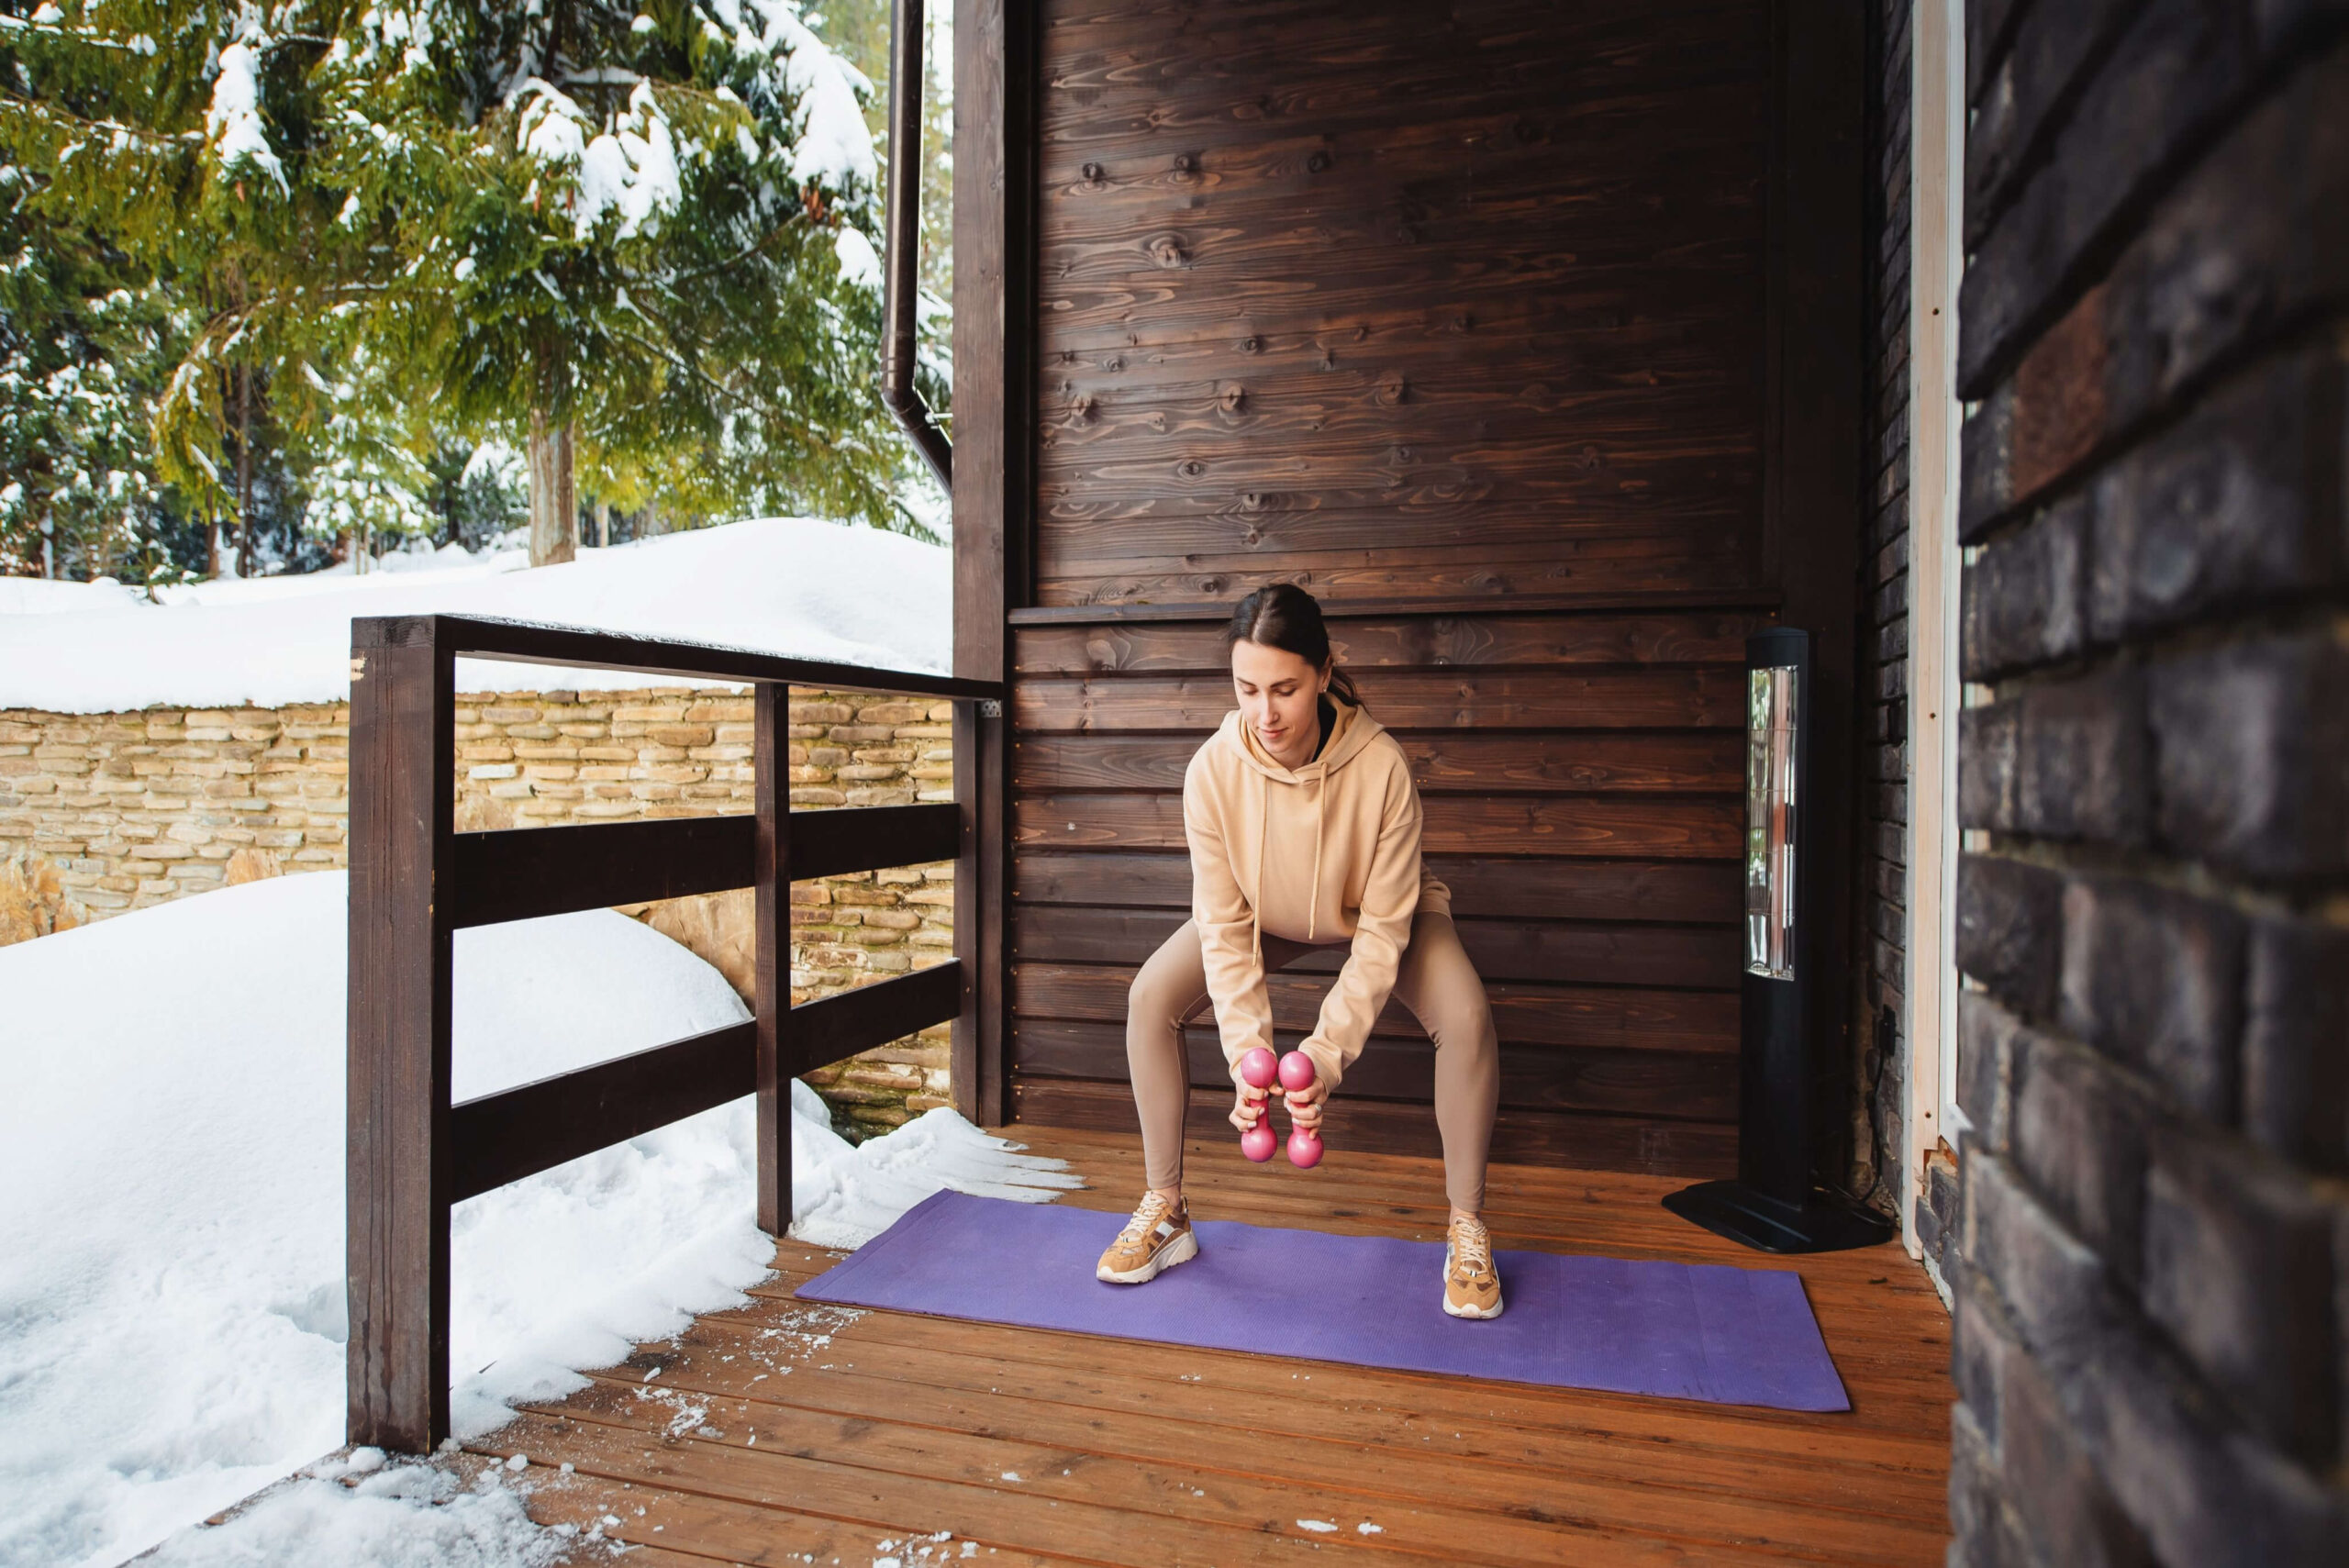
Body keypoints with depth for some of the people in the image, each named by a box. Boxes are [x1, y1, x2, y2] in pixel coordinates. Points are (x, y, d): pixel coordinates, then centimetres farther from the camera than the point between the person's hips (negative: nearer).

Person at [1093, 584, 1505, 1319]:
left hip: (1378, 914, -2)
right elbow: (1222, 922, -24)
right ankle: (1165, 1212, 1)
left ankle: (1466, 1230, -5)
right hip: (1269, 914, 2)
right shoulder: (1213, 769, -31)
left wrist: (1327, 1050, -37)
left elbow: (1383, 927, -29)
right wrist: (1245, 1048, -33)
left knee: (1466, 1018, -27)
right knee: (1151, 998, -15)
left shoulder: (1380, 765, -37)